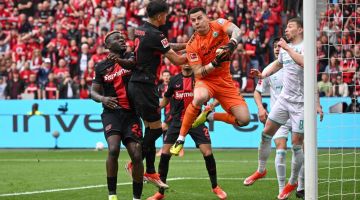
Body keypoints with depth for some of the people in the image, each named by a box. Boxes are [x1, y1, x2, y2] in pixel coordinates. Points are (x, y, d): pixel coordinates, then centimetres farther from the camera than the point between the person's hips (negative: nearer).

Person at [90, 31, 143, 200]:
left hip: (131, 113, 1)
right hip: (112, 112, -1)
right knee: (113, 149, -24)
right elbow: (93, 91, 11)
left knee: (136, 155, -8)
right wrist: (102, 99, -10)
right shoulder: (102, 67, 8)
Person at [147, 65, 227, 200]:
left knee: (207, 152, -10)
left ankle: (215, 187, 13)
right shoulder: (175, 80, 5)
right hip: (177, 121, 2)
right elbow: (166, 99, 17)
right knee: (165, 152, -7)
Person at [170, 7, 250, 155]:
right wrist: (215, 64, -30)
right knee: (200, 97, -39)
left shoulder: (218, 25, -8)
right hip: (206, 80, -2)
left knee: (244, 120, -10)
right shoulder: (192, 45, -10)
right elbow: (198, 72, -13)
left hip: (225, 81, 2)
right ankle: (180, 140, -25)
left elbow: (236, 31, -28)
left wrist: (231, 44, -49)